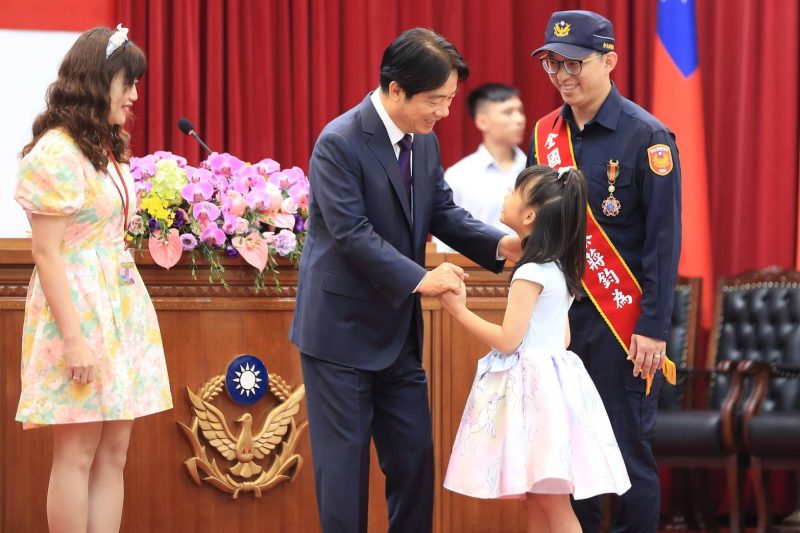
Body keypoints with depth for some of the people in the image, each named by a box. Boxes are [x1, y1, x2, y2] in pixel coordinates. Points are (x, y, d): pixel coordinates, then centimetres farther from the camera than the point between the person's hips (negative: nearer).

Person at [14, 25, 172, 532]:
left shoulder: (109, 148, 14)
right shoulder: (57, 153, -12)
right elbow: (46, 253, -15)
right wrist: (73, 339, -19)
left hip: (123, 305, 8)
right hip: (78, 306, -8)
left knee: (113, 454, 5)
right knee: (78, 453, -5)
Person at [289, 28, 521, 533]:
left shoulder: (425, 142, 5)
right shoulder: (339, 143, -19)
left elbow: (443, 211, 6)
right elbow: (351, 233, -24)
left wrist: (500, 244, -11)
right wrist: (420, 279, -28)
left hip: (399, 331, 8)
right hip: (342, 329, -7)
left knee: (415, 455, 9)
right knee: (345, 457, 0)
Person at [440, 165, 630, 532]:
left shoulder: (531, 273, -16)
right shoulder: (559, 270, 13)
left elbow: (508, 341, -18)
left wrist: (459, 311, -9)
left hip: (532, 385, -9)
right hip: (551, 376, 9)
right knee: (536, 502, 10)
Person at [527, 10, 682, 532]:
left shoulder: (646, 137, -9)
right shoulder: (546, 135, 6)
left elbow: (664, 240, -11)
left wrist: (653, 328, -15)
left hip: (623, 319, -5)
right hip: (559, 312, 5)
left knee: (629, 446, 0)